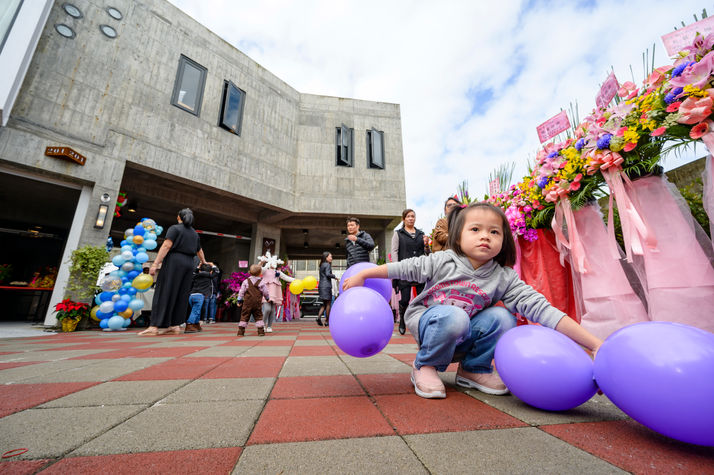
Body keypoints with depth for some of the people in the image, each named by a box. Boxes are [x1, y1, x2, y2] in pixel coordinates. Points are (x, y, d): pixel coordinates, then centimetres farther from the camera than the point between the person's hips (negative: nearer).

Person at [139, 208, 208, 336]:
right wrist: (203, 262, 49)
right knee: (181, 295, 7)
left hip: (174, 261, -5)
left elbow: (166, 246, -13)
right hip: (189, 264, 5)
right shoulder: (195, 233, 18)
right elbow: (199, 251, 31)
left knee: (165, 292, -4)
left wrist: (155, 264, -15)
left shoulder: (175, 228, 0)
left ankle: (155, 326, -6)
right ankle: (175, 325, 7)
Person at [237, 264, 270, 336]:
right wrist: (268, 298, 23)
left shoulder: (246, 281, 2)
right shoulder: (261, 282, -1)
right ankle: (261, 331, 2)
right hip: (257, 303, -1)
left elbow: (241, 292, 3)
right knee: (258, 317, 6)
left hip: (247, 303, 1)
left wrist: (239, 301, 12)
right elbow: (265, 292, 4)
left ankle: (241, 331, 8)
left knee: (244, 317, 9)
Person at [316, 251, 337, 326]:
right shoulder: (327, 265, -7)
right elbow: (327, 274, -19)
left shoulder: (322, 265, 19)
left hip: (321, 286, 8)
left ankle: (319, 317, -5)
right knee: (328, 303, 0)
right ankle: (327, 321, 5)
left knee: (324, 303, 13)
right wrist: (334, 276, -6)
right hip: (326, 286, -8)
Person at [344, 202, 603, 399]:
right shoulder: (443, 262, -18)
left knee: (503, 317, -20)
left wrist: (595, 343, -26)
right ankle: (425, 366, -8)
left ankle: (473, 369, 5)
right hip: (427, 325, -3)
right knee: (454, 317, -36)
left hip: (463, 339, 4)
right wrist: (362, 275, -8)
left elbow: (541, 309, -18)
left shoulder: (504, 278, -13)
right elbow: (404, 268, -12)